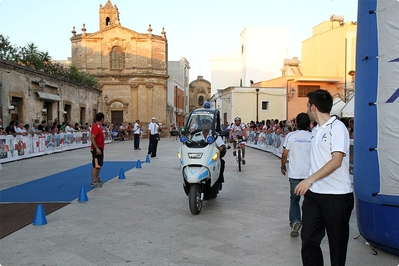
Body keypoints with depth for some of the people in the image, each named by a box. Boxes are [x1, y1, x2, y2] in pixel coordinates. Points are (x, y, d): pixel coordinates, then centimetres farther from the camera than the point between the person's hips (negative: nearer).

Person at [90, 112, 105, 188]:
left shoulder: (99, 126, 12)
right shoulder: (96, 127, -18)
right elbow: (92, 138, -24)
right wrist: (97, 148, -27)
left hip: (100, 148, 10)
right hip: (97, 149, -10)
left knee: (99, 165, 16)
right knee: (96, 166, -7)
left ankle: (97, 179, 27)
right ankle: (93, 182, -3)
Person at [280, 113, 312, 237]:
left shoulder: (290, 136, -4)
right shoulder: (313, 137, -2)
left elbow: (285, 154, -3)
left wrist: (283, 167, 14)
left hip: (295, 174, -1)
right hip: (309, 173, 1)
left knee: (294, 199, 10)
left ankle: (295, 221, -9)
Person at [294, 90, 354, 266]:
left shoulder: (337, 127, -10)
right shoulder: (316, 130, 13)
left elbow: (336, 161, -18)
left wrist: (310, 180, -20)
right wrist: (309, 184, 10)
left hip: (337, 196, -7)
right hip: (314, 193, 7)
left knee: (337, 243, 9)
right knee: (308, 239, 5)